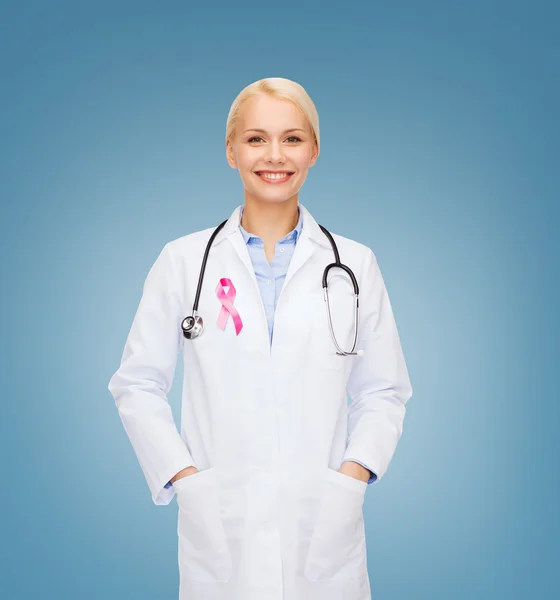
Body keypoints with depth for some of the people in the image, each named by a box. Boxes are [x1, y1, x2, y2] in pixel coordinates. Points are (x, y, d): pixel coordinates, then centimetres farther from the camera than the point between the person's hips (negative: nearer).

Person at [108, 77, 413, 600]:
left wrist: (352, 477, -7)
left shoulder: (356, 265, 3)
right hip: (218, 529, 0)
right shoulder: (183, 261, 1)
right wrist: (183, 478, -7)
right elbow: (137, 385, 3)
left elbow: (383, 391, 6)